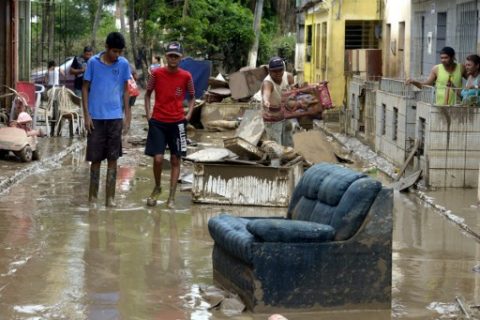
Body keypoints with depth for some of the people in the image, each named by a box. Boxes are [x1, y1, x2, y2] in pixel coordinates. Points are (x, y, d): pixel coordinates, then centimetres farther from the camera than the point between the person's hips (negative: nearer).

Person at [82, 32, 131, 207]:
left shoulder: (124, 64, 1)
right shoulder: (93, 62, -3)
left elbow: (125, 90, 8)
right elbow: (85, 88, 2)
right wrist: (86, 115, -4)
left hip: (115, 117, 1)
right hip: (96, 117, -1)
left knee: (113, 159, 3)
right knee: (95, 159, 5)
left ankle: (110, 198, 9)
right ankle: (92, 196, 15)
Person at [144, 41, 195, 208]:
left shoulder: (186, 76, -2)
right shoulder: (157, 73, -3)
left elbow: (192, 97, 12)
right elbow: (148, 94, 10)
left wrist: (189, 114, -2)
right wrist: (148, 113, 1)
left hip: (177, 122, 1)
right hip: (158, 121, -1)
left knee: (175, 160, 3)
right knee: (158, 158, -7)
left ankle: (171, 198, 9)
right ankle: (157, 188, 20)